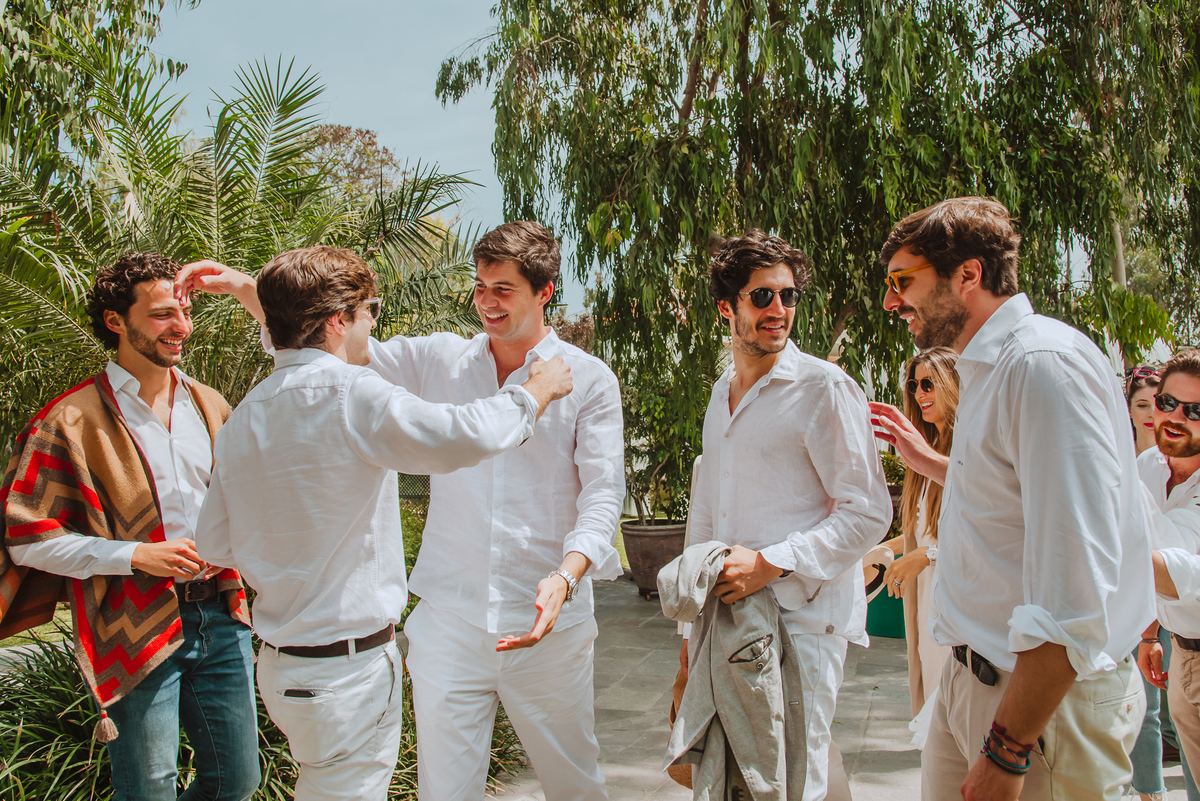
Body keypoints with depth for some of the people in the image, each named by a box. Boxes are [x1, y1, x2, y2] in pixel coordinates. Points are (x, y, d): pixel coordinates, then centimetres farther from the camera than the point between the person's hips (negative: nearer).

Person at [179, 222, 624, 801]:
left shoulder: (588, 379, 0)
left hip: (548, 624, -1)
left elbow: (603, 490, -7)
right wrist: (244, 289, -3)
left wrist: (565, 576, -24)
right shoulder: (439, 361, 7)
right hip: (448, 620, 2)